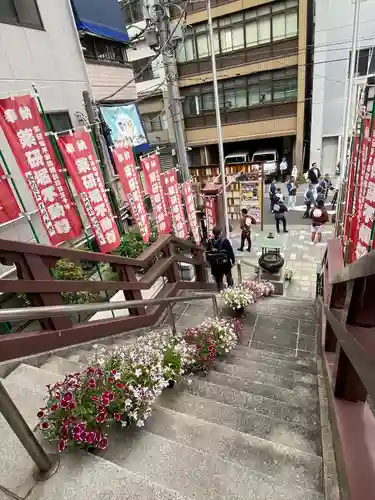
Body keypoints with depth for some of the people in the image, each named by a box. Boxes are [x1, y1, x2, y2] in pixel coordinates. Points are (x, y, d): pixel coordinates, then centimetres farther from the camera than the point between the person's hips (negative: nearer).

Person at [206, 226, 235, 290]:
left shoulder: (210, 242, -5)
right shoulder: (225, 240, -14)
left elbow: (208, 253, 2)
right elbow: (230, 251, -11)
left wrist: (210, 262, 13)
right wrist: (233, 260, 0)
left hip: (215, 264, 2)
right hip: (225, 263, -2)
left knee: (218, 279, 12)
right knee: (229, 276, 21)